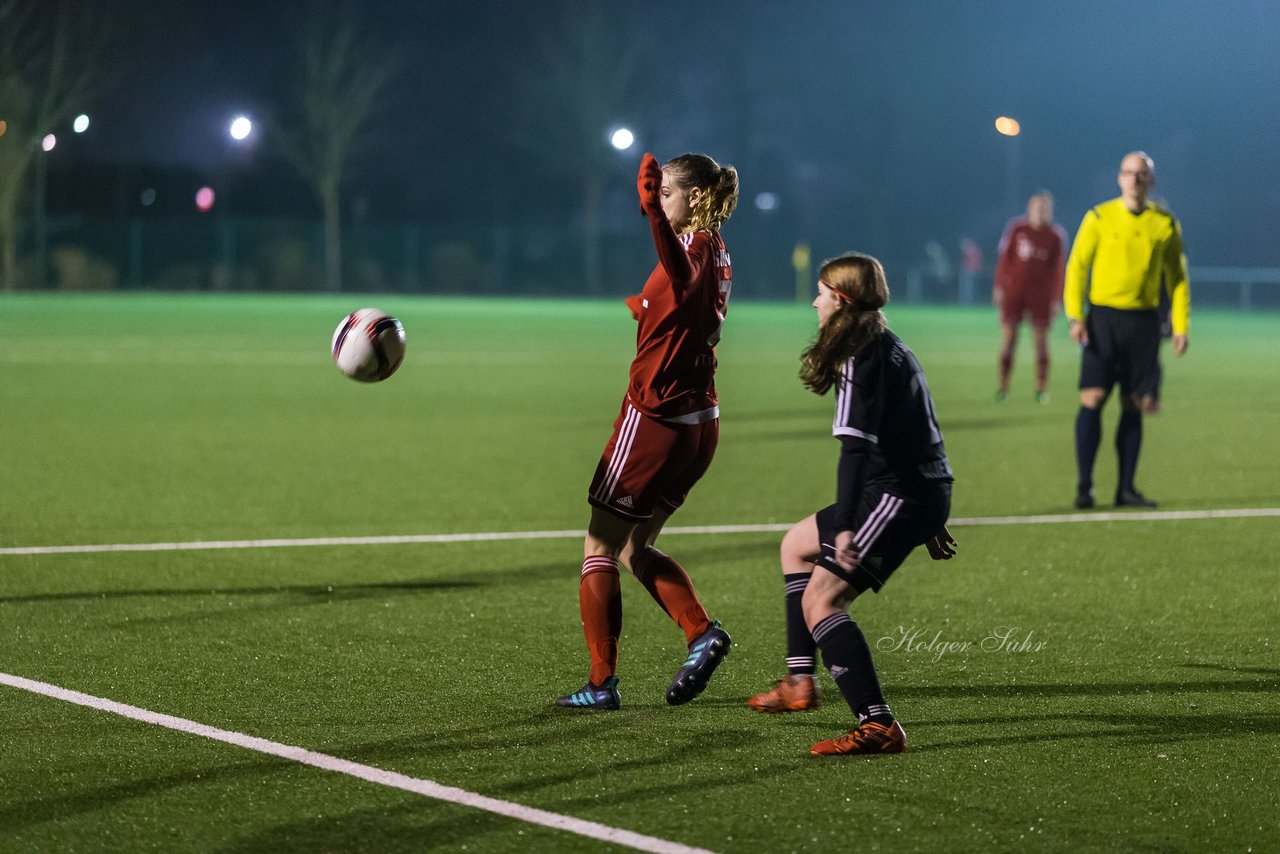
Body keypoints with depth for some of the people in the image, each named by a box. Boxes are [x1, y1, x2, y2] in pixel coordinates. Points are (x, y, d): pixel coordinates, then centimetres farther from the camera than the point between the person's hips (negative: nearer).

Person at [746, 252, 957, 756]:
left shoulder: (861, 358, -14)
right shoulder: (890, 347, 17)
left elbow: (856, 448, -24)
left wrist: (846, 527, -30)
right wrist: (929, 524, 28)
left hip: (899, 496, -11)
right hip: (924, 492, 11)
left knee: (820, 599, -15)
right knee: (797, 545, 25)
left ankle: (877, 726, -26)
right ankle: (800, 682, 26)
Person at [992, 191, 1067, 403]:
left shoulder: (1055, 235, 3)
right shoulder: (1017, 228, 3)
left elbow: (1057, 269, 4)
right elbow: (1004, 257, 6)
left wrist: (1056, 298, 1)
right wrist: (999, 287, 2)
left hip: (1040, 294, 0)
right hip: (1013, 290, 0)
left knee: (1041, 340, 2)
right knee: (1008, 339, -1)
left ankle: (1041, 388, 9)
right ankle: (1003, 386, 6)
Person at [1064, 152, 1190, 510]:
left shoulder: (1166, 224, 6)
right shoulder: (1099, 218, 1)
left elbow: (1177, 277, 12)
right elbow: (1077, 266, 2)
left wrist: (1181, 325, 5)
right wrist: (1075, 316, -9)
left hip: (1144, 323, 2)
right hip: (1103, 317, -2)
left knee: (1134, 406, 3)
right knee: (1092, 399, -8)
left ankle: (1126, 487, 9)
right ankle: (1084, 486, -4)